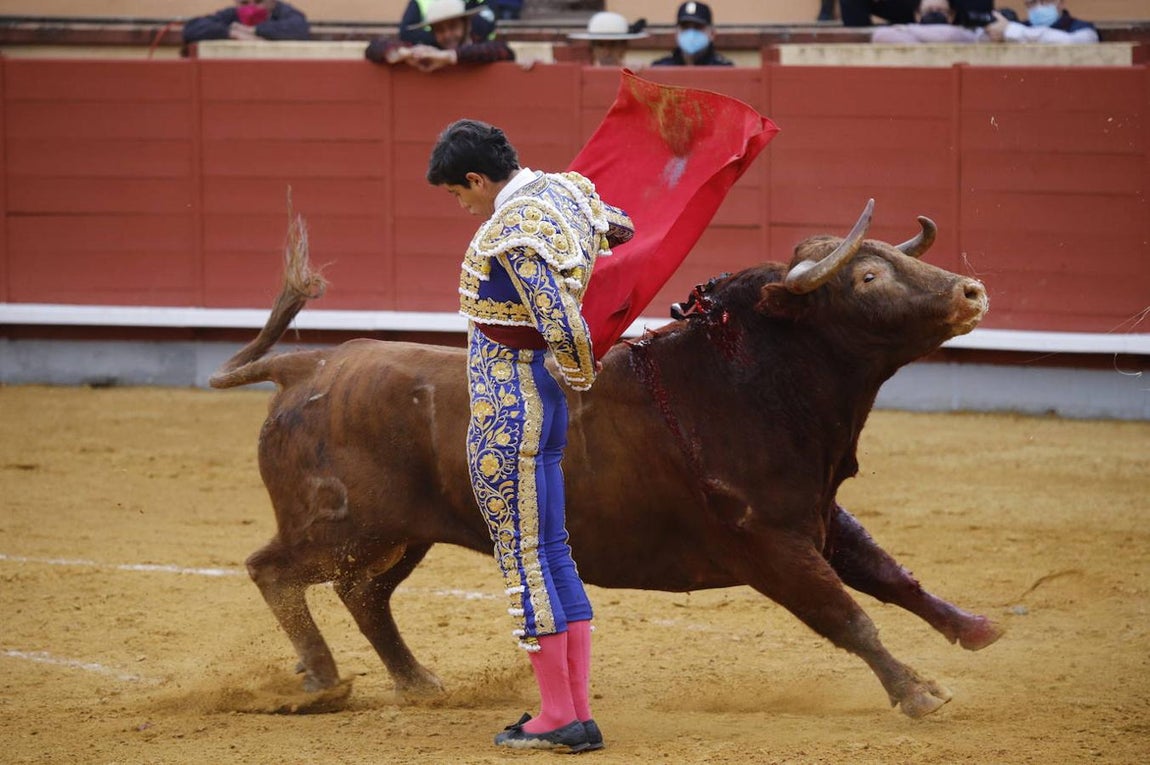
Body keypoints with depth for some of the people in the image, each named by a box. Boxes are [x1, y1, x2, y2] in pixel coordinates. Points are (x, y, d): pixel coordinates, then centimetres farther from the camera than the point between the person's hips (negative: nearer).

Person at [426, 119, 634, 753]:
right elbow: (615, 224, 30)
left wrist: (580, 376, -8)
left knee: (523, 558, -3)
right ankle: (578, 713, 14)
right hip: (541, 403, 10)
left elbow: (564, 327, -27)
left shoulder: (511, 233, -21)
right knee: (552, 555, 12)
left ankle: (558, 717, 1)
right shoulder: (566, 191, 7)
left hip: (504, 412, -10)